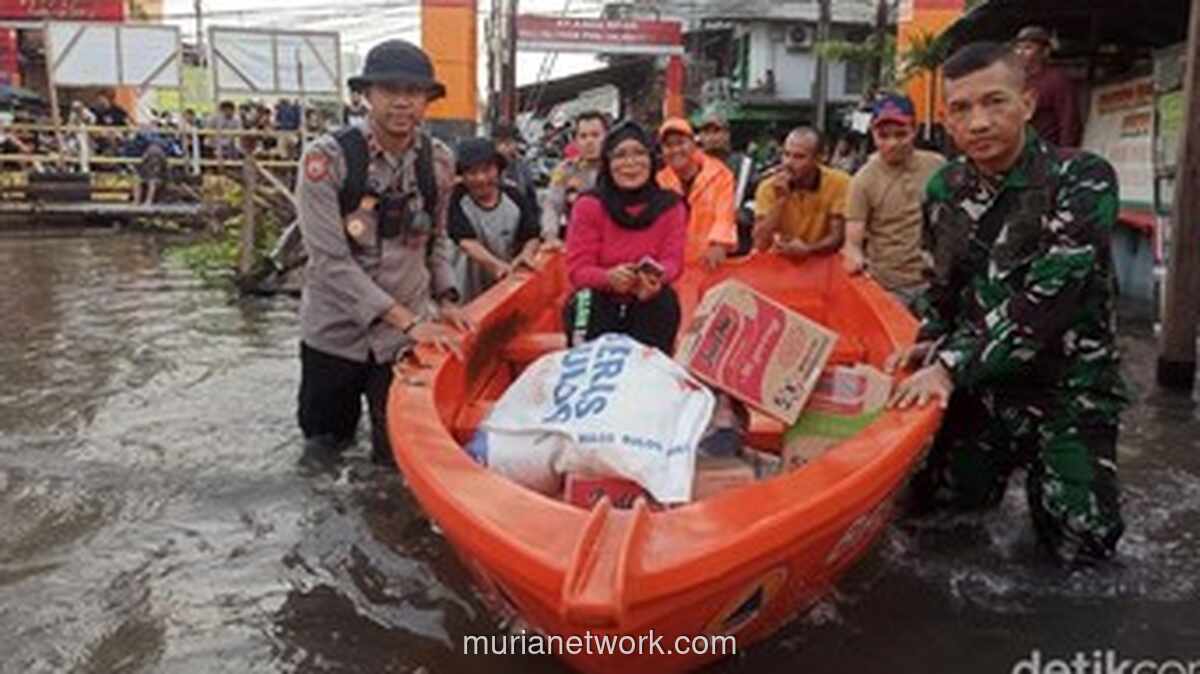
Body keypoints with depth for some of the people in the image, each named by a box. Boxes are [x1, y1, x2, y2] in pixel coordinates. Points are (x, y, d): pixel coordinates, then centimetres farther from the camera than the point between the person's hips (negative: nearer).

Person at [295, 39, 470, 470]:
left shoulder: (439, 160, -2)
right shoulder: (327, 157, -16)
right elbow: (329, 260, -20)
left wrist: (444, 298, -1)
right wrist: (406, 320, -22)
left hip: (410, 329, 2)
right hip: (336, 329, -2)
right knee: (324, 433, 16)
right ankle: (333, 436, 47)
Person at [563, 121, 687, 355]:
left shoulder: (670, 206, -1)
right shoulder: (589, 205, -7)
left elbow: (673, 260, -8)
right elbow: (578, 268, -11)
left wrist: (657, 278, -33)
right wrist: (609, 277, -34)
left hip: (649, 304, 2)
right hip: (599, 303, -1)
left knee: (665, 301, -27)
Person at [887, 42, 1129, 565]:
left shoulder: (1083, 181, -17)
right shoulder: (945, 188, 0)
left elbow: (1044, 299, -26)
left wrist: (952, 366, -27)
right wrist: (930, 344, -4)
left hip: (1068, 389, -4)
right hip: (980, 385, 4)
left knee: (1079, 543, -5)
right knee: (934, 505, 9)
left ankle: (1049, 475, 27)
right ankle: (1015, 462, 38)